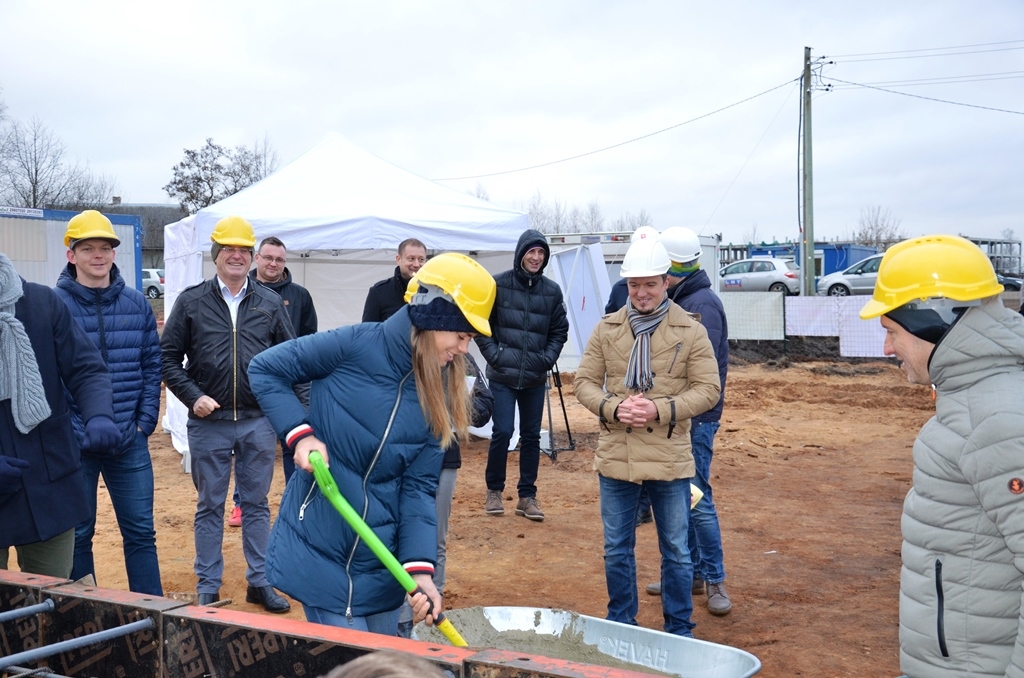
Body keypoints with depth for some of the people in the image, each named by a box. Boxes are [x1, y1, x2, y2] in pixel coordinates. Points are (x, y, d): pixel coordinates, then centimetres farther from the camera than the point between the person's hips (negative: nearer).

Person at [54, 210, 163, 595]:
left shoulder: (136, 303, 5)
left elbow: (152, 365, 8)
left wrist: (145, 422, 0)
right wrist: (75, 431, -12)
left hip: (131, 441, 3)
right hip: (75, 444, -3)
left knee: (140, 531, 9)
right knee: (77, 535, 10)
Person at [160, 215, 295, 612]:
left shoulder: (270, 304, 5)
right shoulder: (191, 302, 1)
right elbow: (168, 357, 2)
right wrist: (193, 397, -9)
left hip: (259, 421, 1)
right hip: (209, 422, -1)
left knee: (256, 504, 10)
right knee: (209, 506, 10)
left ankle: (260, 582, 21)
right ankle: (208, 586, 21)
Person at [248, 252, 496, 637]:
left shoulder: (439, 398, -1)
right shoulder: (356, 345, -15)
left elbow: (419, 488, -3)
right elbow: (264, 370, -6)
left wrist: (419, 568, -14)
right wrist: (300, 433, -19)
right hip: (319, 546, -5)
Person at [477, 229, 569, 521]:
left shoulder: (552, 291, 2)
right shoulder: (498, 285, -6)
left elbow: (560, 330, 11)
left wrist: (547, 358, -1)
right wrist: (494, 354, -8)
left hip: (535, 379, 3)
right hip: (502, 376, -3)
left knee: (531, 436, 8)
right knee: (502, 432, -5)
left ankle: (527, 496, 19)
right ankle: (494, 489, 17)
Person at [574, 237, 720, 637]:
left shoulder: (691, 331, -3)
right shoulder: (606, 329, 4)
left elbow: (708, 388, -5)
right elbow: (585, 382, 5)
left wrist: (660, 409, -18)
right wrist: (613, 407, -14)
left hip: (670, 460, -2)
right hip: (616, 458, 2)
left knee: (676, 552, 10)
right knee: (616, 550, 14)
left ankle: (679, 630, 27)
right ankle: (620, 627, 31)